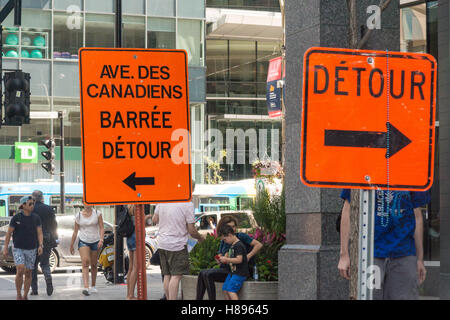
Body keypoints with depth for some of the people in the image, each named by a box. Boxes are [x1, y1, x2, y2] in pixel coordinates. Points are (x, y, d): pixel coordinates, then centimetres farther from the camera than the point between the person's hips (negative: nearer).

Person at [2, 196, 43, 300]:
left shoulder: (36, 218, 0)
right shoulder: (16, 218, -7)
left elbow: (40, 233, -2)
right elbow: (8, 233, -2)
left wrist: (40, 246, -17)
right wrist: (5, 248, -4)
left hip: (31, 249, 3)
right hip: (18, 249, -3)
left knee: (28, 273, 6)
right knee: (20, 270, -18)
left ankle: (25, 296, 20)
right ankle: (18, 295, -4)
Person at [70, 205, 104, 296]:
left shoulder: (97, 213, 2)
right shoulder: (78, 215, 4)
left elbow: (101, 228, -3)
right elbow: (75, 232, 10)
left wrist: (101, 240, -18)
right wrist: (71, 245, 13)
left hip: (95, 242, 1)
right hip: (83, 241, -1)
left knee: (93, 265, 8)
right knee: (85, 262, -20)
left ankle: (93, 287, 26)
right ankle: (86, 287, -31)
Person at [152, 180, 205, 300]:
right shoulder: (188, 204, -12)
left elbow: (154, 220, 15)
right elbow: (191, 231, -10)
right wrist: (200, 238, 9)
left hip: (162, 244, 6)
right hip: (178, 245, -6)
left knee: (167, 275, 13)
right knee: (176, 276, -6)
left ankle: (168, 298, 18)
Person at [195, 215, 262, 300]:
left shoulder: (241, 236, -5)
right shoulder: (223, 241, 15)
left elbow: (259, 245, -11)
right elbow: (220, 259, 13)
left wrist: (248, 256, -22)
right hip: (225, 269, 7)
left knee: (208, 275, -24)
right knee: (202, 273, -10)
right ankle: (198, 299, -13)